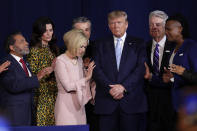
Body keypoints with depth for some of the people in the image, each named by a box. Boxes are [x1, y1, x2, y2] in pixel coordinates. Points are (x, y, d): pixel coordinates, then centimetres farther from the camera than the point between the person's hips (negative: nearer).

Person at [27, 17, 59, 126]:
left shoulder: (53, 48, 14)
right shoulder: (34, 51, -8)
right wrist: (50, 68, -20)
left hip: (55, 95, 6)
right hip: (42, 95, -6)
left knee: (54, 123, 2)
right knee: (43, 124, -6)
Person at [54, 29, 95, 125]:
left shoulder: (79, 60, 13)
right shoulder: (60, 61, -9)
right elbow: (68, 86, -16)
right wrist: (86, 78, -12)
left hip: (79, 104, 7)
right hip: (66, 105, -6)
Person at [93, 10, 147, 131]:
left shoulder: (138, 44, 9)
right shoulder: (101, 45, 14)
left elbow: (141, 68, -2)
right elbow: (97, 70, 4)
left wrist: (123, 86, -13)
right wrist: (110, 88, -11)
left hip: (131, 101, -1)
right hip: (107, 101, 1)